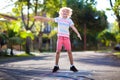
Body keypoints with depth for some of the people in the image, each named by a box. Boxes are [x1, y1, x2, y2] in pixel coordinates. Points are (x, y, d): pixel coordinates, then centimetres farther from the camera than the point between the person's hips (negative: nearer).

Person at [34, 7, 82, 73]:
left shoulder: (69, 20, 4)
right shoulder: (58, 19, 7)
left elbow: (73, 27, -8)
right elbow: (49, 19, 7)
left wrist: (78, 33, -25)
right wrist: (40, 18, 5)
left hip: (66, 37, 0)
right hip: (60, 37, 0)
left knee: (69, 51, -4)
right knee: (58, 51, -6)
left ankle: (72, 66, 5)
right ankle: (56, 66, 5)